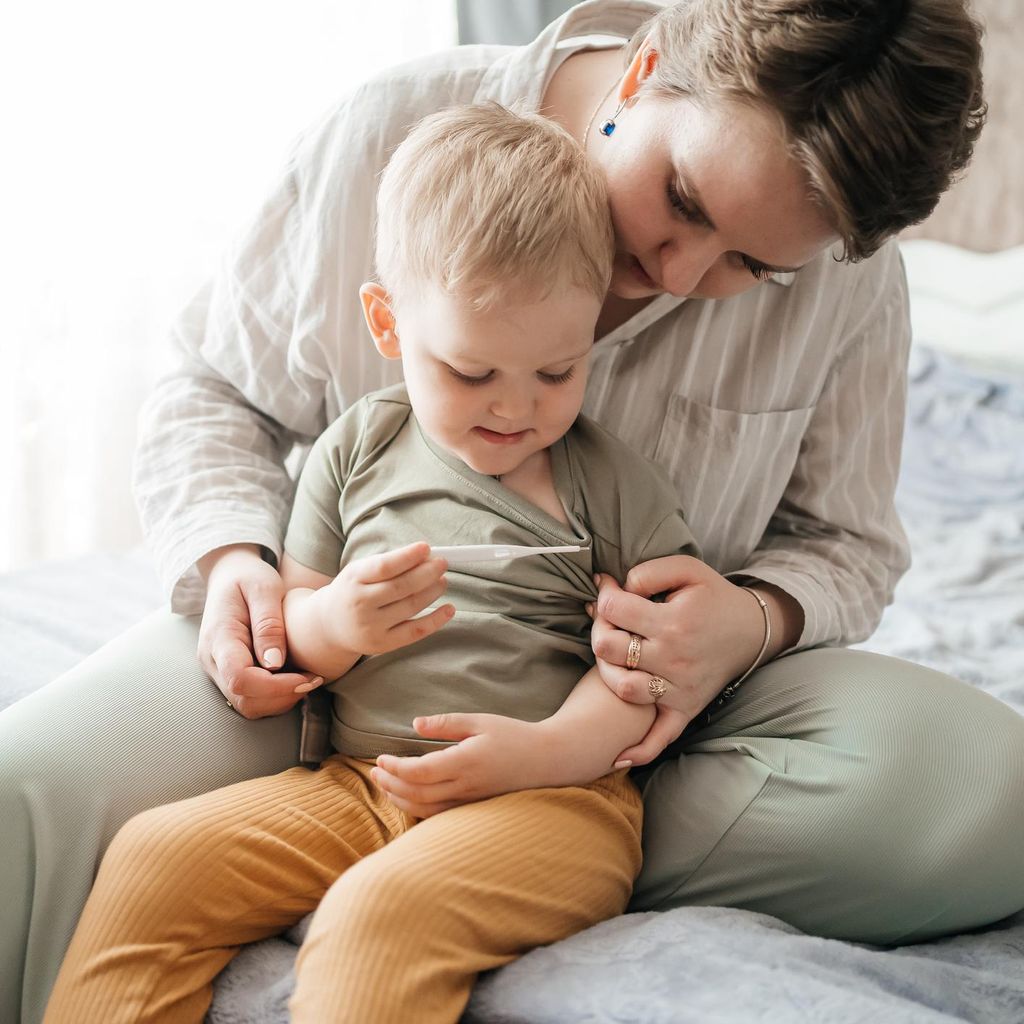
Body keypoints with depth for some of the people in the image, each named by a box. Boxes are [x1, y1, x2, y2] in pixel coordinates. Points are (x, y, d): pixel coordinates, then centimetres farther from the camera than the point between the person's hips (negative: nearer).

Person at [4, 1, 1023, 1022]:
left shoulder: (849, 277, -10)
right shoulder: (386, 134, -13)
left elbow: (841, 545, 3)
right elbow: (215, 389, 1)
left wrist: (755, 621, -21)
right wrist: (231, 557, -18)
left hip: (643, 702, 2)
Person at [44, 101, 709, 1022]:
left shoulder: (616, 485, 2)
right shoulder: (359, 448, 10)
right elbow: (292, 625, 13)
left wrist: (550, 748, -20)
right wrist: (337, 623, -12)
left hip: (553, 800, -4)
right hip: (356, 782, 4)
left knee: (387, 905, -33)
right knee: (155, 857, -12)